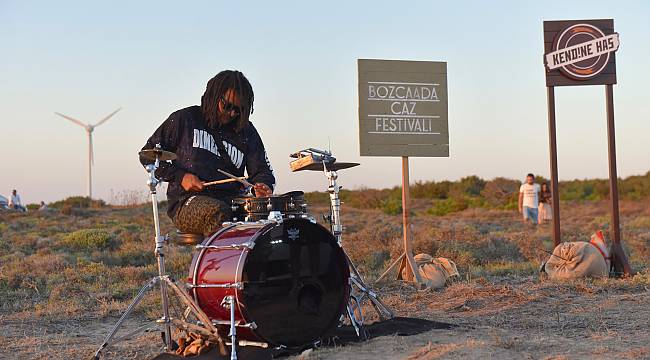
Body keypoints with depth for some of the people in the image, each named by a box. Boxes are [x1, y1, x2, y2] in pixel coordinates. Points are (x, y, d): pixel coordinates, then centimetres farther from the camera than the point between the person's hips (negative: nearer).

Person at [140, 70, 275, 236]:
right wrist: (180, 177, -6)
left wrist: (262, 186, -13)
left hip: (232, 201, 3)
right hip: (187, 203, -3)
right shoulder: (185, 119, 5)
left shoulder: (246, 131, 15)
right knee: (218, 213, -38)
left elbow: (261, 169, 12)